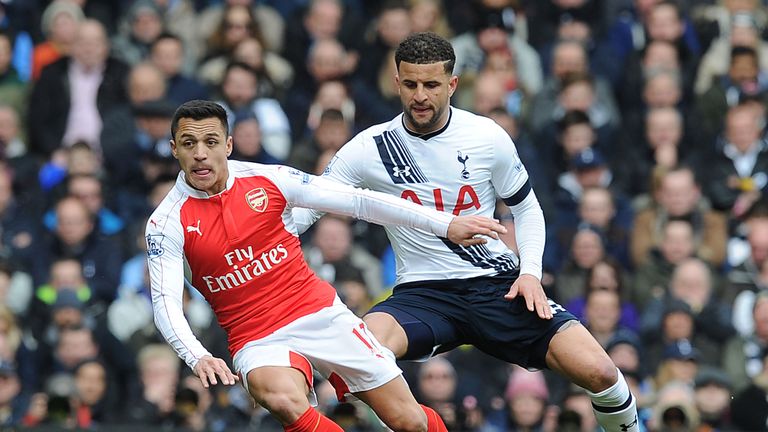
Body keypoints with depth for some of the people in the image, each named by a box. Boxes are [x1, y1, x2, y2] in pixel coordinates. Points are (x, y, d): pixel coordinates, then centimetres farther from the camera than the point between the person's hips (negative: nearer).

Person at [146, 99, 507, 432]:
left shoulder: (267, 179, -1)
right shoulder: (166, 223, -5)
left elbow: (358, 201, 2)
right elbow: (165, 301, -13)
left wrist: (446, 225, -1)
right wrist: (197, 358, -33)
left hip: (322, 313, 2)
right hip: (258, 341, -2)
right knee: (284, 400, -37)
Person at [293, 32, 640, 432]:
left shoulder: (487, 137, -2)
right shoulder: (370, 148, -4)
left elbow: (526, 208, 11)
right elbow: (305, 205, -1)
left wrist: (530, 273, -4)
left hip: (499, 286, 1)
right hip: (422, 293, -1)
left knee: (598, 372, -15)